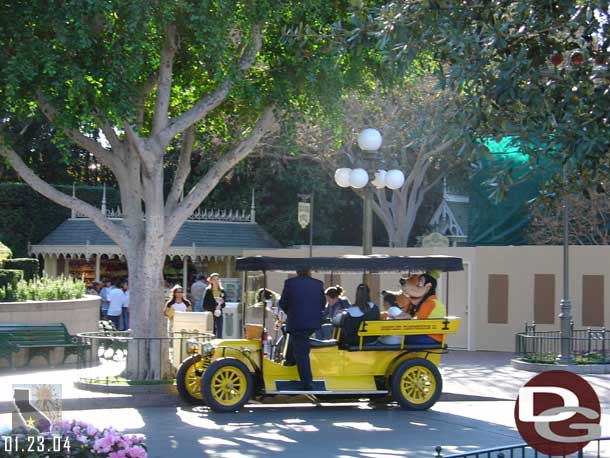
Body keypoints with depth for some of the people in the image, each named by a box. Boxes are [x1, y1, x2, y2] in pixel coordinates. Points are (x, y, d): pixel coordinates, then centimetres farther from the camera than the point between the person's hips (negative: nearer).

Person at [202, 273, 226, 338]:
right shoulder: (208, 291, -1)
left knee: (219, 334, -2)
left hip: (219, 314, 3)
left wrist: (222, 303, -7)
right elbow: (204, 305, -2)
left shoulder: (222, 291, 9)